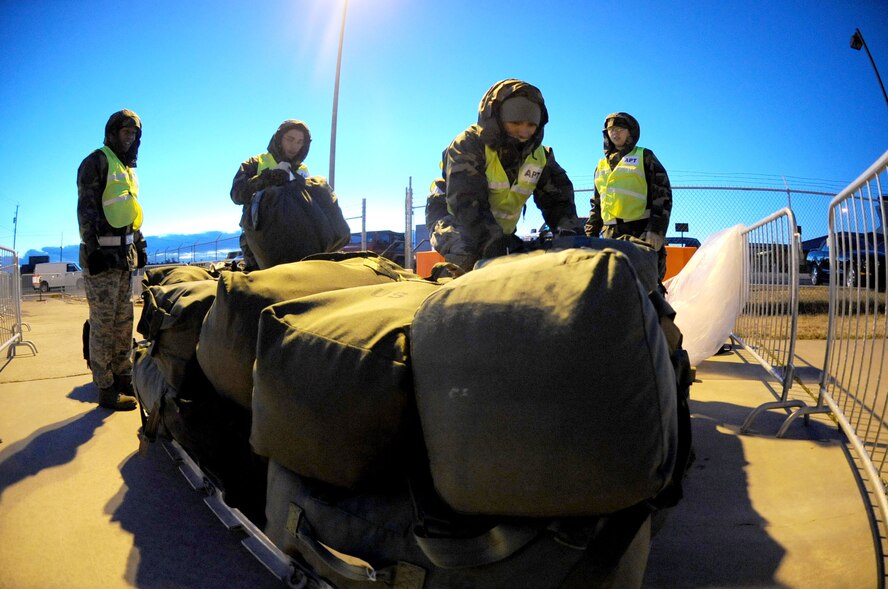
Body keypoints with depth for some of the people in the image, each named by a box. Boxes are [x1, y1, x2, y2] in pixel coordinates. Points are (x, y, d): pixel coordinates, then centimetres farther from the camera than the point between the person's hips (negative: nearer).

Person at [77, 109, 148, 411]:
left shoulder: (128, 169, 22)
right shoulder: (97, 161, -3)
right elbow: (86, 208, -11)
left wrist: (139, 245, 20)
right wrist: (92, 248, -18)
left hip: (125, 252, 8)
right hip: (102, 253, -8)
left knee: (124, 320, 11)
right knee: (103, 323, -5)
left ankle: (124, 378, 20)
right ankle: (106, 390, 0)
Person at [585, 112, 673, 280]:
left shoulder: (644, 157, 10)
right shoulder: (602, 165, 25)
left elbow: (663, 195, 1)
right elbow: (596, 204, 28)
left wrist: (657, 230, -12)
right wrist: (590, 234, 17)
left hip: (642, 232, -5)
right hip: (611, 235, 5)